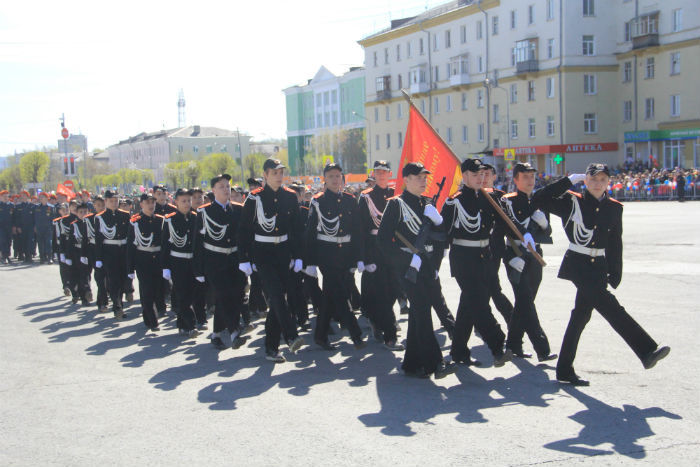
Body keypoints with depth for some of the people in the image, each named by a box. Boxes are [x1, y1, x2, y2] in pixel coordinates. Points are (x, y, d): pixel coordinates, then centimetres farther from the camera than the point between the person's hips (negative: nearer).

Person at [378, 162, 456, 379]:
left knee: (418, 314, 10)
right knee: (422, 314, -13)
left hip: (428, 268, 7)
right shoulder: (396, 204, -5)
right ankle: (434, 363, -15)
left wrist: (437, 219, -4)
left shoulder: (428, 204, 15)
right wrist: (409, 259, -16)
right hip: (410, 267, -7)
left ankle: (412, 364, 18)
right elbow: (383, 239, -12)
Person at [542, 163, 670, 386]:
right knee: (610, 307, -19)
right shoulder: (572, 202, -3)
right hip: (578, 264, -5)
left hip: (599, 267, 5)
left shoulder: (614, 208, 9)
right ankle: (647, 350, -20)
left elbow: (615, 243, 14)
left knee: (581, 315, 8)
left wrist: (615, 274, 10)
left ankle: (565, 370, 16)